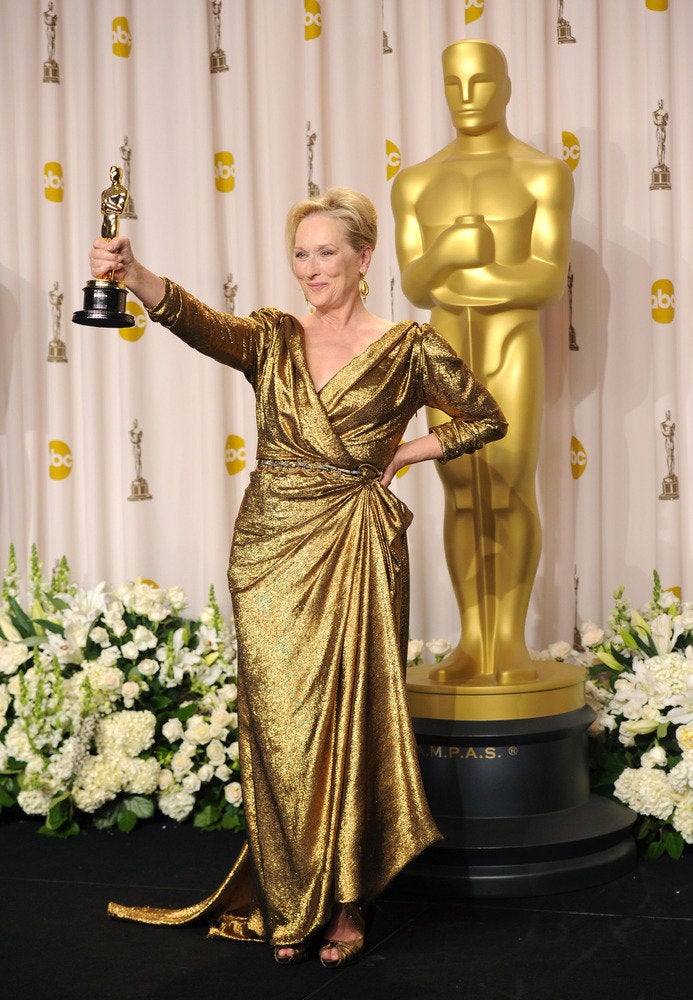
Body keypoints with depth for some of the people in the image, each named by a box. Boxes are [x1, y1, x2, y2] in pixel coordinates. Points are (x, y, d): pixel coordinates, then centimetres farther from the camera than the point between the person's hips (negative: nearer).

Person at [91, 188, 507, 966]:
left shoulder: (407, 348, 2)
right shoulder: (272, 338, 7)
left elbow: (486, 418, 12)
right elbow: (199, 323, -14)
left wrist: (404, 454, 1)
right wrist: (134, 275, -33)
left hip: (354, 552, -2)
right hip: (269, 549, 3)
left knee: (349, 719, 0)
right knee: (277, 721, 5)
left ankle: (344, 907, 13)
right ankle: (288, 903, 19)